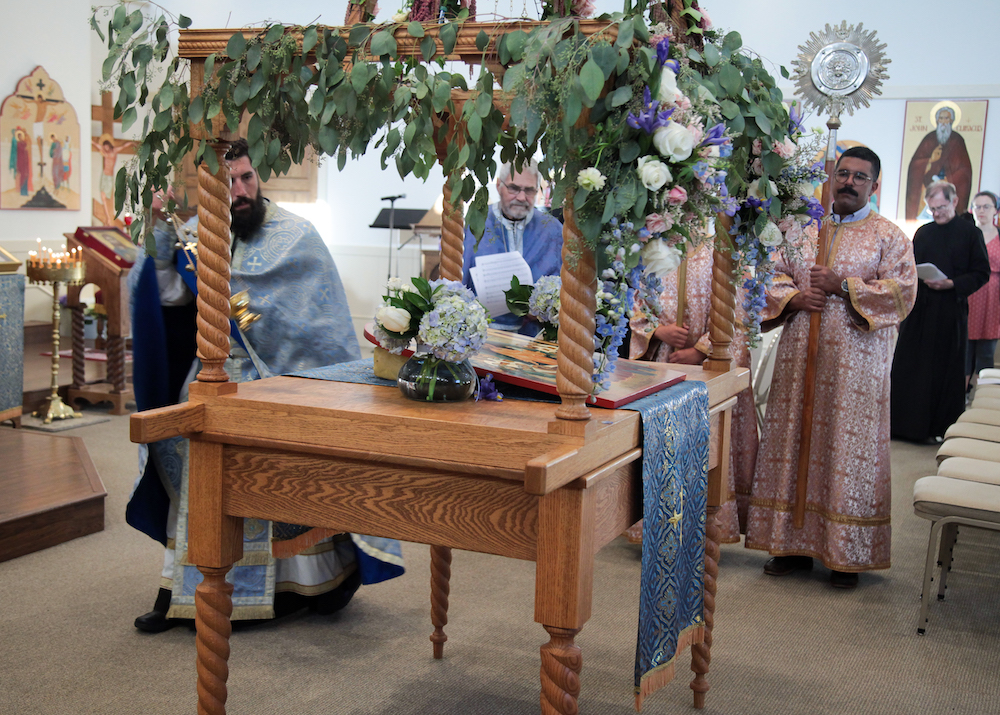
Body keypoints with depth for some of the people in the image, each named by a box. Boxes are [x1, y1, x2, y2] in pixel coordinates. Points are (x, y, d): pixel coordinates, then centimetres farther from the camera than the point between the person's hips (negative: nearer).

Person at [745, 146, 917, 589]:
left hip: (855, 363, -4)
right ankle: (793, 544, 14)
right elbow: (776, 277, 13)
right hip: (799, 358, 4)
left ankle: (846, 554, 8)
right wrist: (795, 297, -8)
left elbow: (902, 291, -8)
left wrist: (843, 286, -14)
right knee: (793, 443, 5)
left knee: (848, 449, -2)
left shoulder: (889, 237, 3)